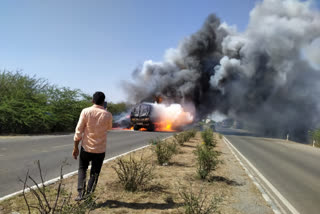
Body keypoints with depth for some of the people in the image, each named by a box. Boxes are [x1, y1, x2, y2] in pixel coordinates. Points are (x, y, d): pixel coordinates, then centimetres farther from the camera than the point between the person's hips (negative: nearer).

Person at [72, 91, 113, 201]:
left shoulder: (86, 111, -9)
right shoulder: (107, 115, -7)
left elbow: (79, 131, -9)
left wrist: (76, 148, 0)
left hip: (86, 148, 0)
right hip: (100, 150, 0)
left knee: (82, 169, 21)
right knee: (94, 173, 13)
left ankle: (81, 193, 9)